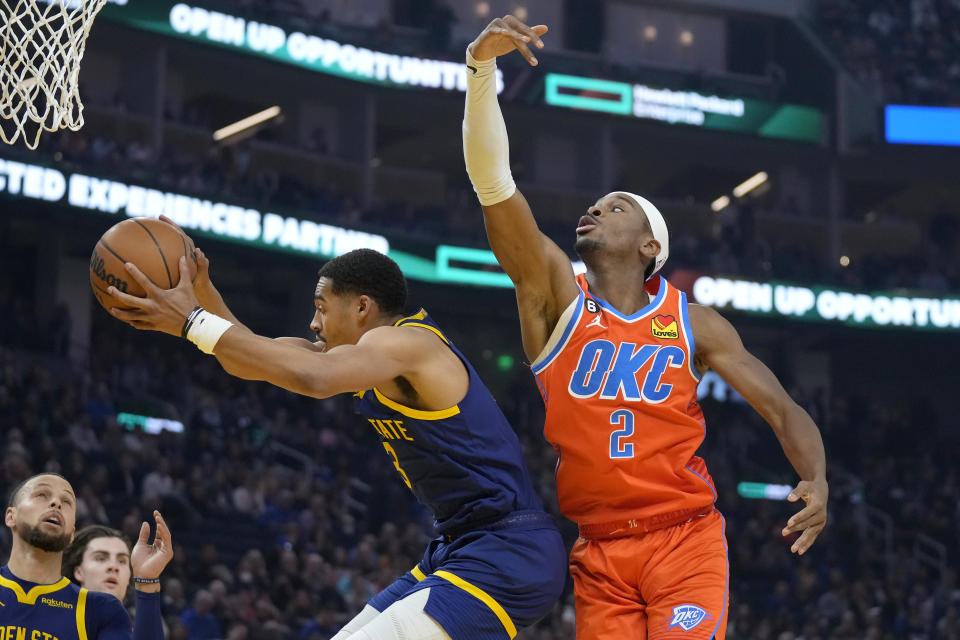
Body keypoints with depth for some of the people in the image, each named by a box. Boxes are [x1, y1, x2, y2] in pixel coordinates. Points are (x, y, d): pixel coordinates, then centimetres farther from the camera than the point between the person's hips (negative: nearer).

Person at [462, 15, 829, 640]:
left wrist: (816, 480, -20)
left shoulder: (693, 323, 3)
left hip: (686, 540, -1)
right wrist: (482, 66, -21)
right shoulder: (556, 296, 0)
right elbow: (492, 181, -10)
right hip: (599, 554, 1)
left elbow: (782, 408, 2)